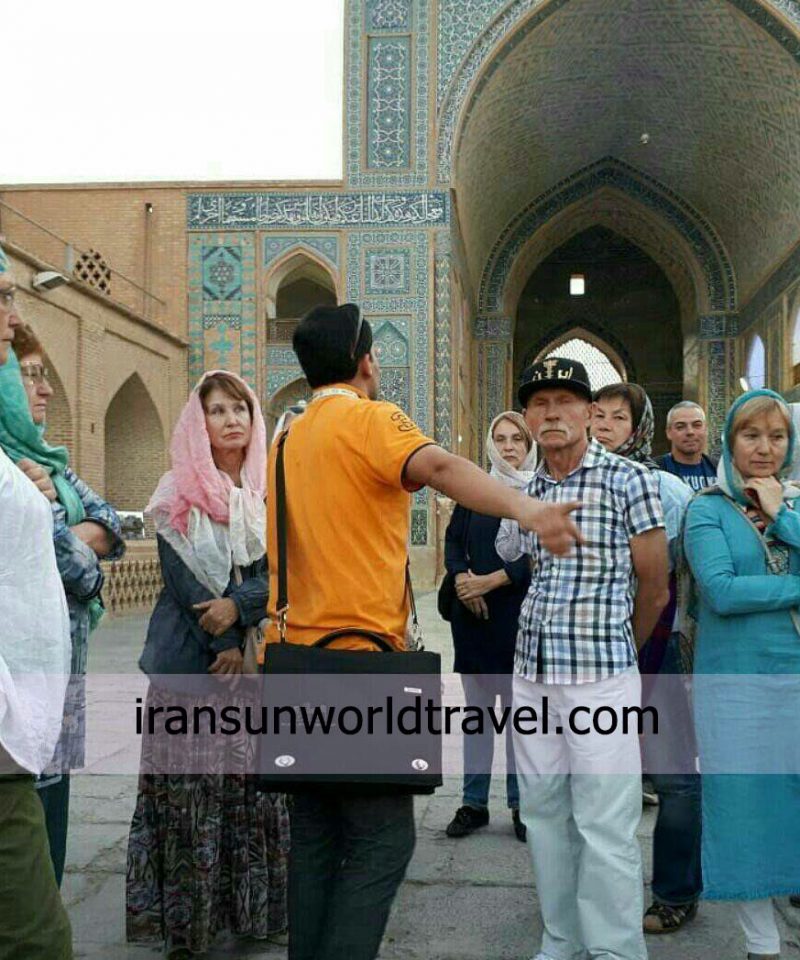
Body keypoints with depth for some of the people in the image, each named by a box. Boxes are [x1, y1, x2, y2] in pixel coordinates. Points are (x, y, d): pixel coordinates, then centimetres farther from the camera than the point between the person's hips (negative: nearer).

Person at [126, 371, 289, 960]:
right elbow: (183, 578, -6)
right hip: (190, 659, -2)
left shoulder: (271, 492, 9)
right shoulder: (179, 495, 2)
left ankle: (258, 909, 15)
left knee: (256, 783, 3)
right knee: (190, 789, -1)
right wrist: (226, 645, -12)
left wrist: (237, 605, -15)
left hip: (258, 659, 2)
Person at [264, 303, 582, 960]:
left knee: (316, 837, 14)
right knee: (382, 841, -2)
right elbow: (439, 467, -28)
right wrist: (526, 508, -44)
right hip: (360, 658, -8)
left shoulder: (288, 441, 17)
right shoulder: (369, 418, -7)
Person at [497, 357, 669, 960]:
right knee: (544, 814, 12)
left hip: (601, 675, -6)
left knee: (605, 828, -4)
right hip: (532, 673, 6)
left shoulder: (629, 479, -6)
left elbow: (653, 589, 0)